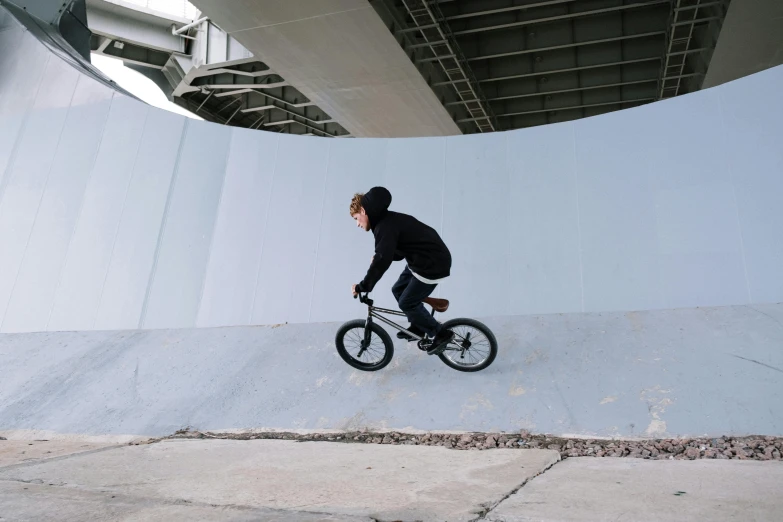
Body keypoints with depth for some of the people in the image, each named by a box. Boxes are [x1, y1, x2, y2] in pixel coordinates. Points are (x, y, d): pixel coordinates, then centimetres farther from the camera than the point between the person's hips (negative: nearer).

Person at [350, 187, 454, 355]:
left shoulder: (385, 226, -22)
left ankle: (442, 334, 13)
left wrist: (362, 287, -22)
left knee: (407, 303, 0)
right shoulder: (388, 220, 10)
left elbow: (382, 261, -31)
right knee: (398, 290, 18)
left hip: (433, 264, -10)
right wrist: (378, 257, 6)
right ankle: (418, 327, 33)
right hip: (422, 260, 10)